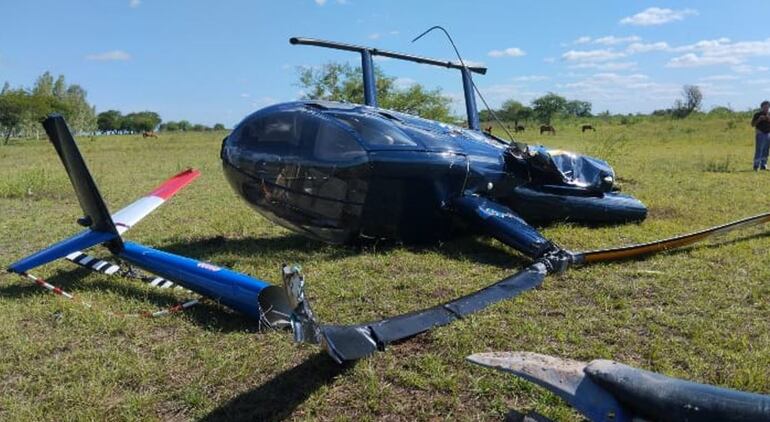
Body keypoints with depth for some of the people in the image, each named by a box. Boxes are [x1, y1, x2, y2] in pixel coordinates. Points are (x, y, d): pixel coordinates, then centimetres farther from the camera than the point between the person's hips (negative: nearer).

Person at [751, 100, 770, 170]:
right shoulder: (757, 114, 0)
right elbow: (752, 124, -1)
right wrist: (759, 119, -15)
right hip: (760, 134, -4)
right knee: (758, 150, -10)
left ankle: (763, 165, 9)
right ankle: (756, 166, -9)